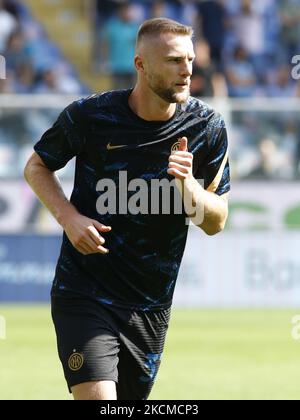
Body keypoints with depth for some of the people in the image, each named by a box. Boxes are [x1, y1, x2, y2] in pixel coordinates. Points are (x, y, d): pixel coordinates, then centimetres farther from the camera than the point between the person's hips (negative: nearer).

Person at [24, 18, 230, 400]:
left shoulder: (207, 128, -3)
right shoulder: (89, 115, -10)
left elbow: (215, 222, 1)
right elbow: (36, 166, 8)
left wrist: (188, 185, -20)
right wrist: (68, 217, -10)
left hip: (151, 307, 4)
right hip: (84, 294, -4)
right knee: (97, 398, -22)